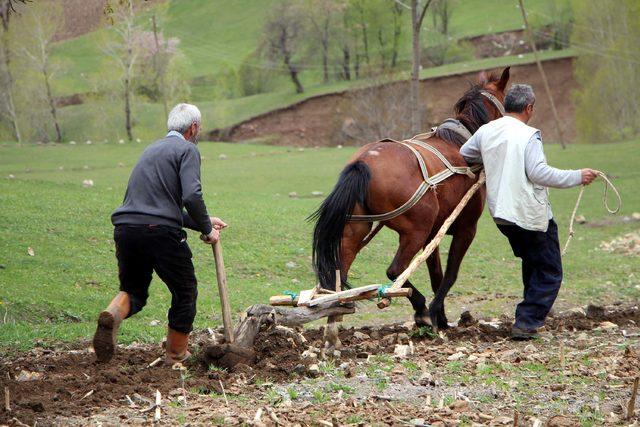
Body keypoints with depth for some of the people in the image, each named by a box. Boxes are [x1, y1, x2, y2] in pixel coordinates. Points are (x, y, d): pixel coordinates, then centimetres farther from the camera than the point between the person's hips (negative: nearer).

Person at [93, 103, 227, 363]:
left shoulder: (152, 149, 26)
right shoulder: (187, 149, 0)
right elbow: (192, 197, -15)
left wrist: (204, 223, 30)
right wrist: (207, 230, 0)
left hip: (125, 229, 7)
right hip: (160, 232, -6)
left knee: (133, 290, 20)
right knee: (185, 292, 13)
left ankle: (112, 315, -12)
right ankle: (176, 356, 20)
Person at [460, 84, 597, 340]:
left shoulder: (485, 131, 5)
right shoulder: (528, 136, -15)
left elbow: (464, 155, 20)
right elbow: (539, 173, -23)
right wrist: (577, 177, -15)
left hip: (500, 213, 8)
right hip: (531, 214, -8)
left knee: (531, 264, 27)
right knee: (549, 272, 4)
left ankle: (530, 316, 31)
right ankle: (525, 323, -5)